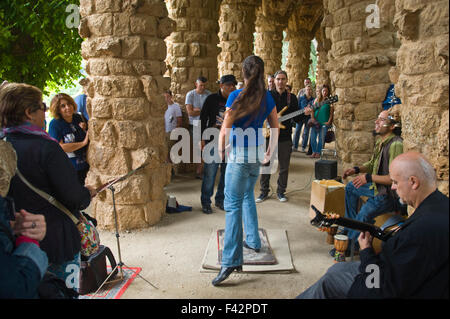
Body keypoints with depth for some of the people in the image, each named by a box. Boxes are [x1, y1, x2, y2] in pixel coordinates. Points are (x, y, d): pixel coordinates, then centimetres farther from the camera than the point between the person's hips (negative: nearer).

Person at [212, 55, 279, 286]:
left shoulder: (236, 96, -11)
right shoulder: (267, 97, 5)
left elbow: (225, 128, -12)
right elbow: (275, 127, 10)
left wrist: (221, 148, 4)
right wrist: (270, 152, 18)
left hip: (239, 155, -6)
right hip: (257, 155, 6)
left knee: (233, 205, -7)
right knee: (247, 196, 24)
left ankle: (231, 260, -10)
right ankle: (253, 240, 34)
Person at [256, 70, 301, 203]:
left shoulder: (292, 98, 6)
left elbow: (296, 118, 6)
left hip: (285, 138, 1)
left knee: (284, 167, 7)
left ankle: (280, 191, 23)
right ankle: (264, 191, 19)